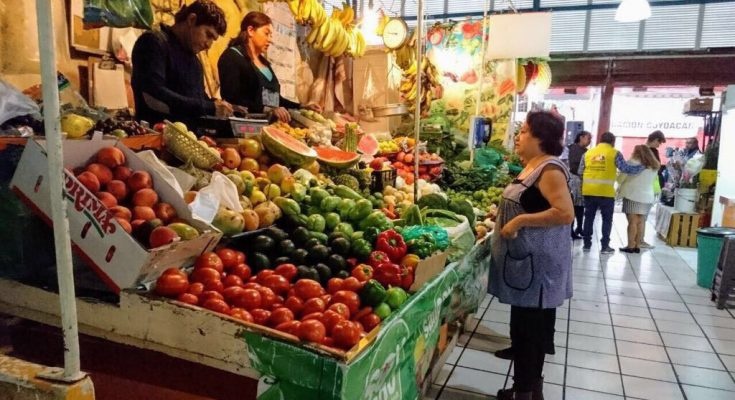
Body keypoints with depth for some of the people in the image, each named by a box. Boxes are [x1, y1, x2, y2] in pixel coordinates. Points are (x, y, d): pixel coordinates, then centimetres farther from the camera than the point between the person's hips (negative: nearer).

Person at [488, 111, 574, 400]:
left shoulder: (550, 169, -17)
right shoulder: (531, 166, 12)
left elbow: (565, 213, -27)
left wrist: (520, 221, -25)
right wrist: (502, 219, 13)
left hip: (537, 261, -10)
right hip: (525, 258, 10)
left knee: (530, 327, 0)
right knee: (526, 326, 17)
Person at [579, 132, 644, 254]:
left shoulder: (588, 153, 9)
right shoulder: (615, 153, -1)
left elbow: (580, 172, 10)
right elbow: (626, 169, -7)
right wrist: (643, 166, 5)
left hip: (589, 191, 3)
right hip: (606, 192, -3)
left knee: (589, 217, 12)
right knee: (607, 219, 8)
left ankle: (587, 244, 16)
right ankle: (605, 246, 11)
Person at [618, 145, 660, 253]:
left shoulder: (632, 163, -6)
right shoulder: (655, 166, 11)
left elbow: (621, 179, -3)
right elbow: (653, 180, 19)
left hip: (632, 196, -5)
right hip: (647, 197, 5)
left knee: (632, 221, -3)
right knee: (641, 222, 8)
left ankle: (631, 246, -2)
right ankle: (637, 246, 11)